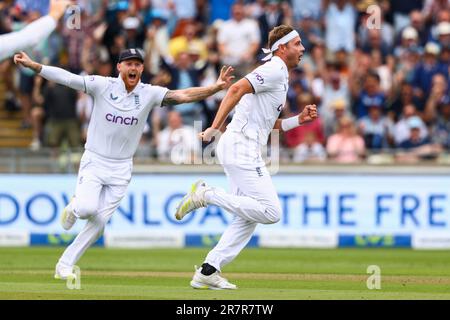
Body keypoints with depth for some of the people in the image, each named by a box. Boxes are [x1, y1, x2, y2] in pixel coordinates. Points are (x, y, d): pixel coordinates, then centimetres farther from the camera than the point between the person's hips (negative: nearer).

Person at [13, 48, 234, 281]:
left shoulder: (149, 94, -6)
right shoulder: (102, 86, -10)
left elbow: (182, 96, -16)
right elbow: (65, 77, -16)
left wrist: (216, 87, -31)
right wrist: (32, 65, -27)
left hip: (121, 170, 2)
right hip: (94, 162, -2)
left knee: (99, 223, -1)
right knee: (87, 208, -23)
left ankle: (65, 265, 14)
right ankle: (74, 207, 15)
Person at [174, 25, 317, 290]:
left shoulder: (280, 76, 23)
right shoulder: (275, 70, -9)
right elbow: (237, 89, -23)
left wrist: (298, 120, 15)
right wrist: (215, 128, -27)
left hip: (245, 152, 10)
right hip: (242, 148, -10)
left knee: (250, 217, 11)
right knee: (271, 212, -15)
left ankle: (208, 272, 8)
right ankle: (207, 194, -10)